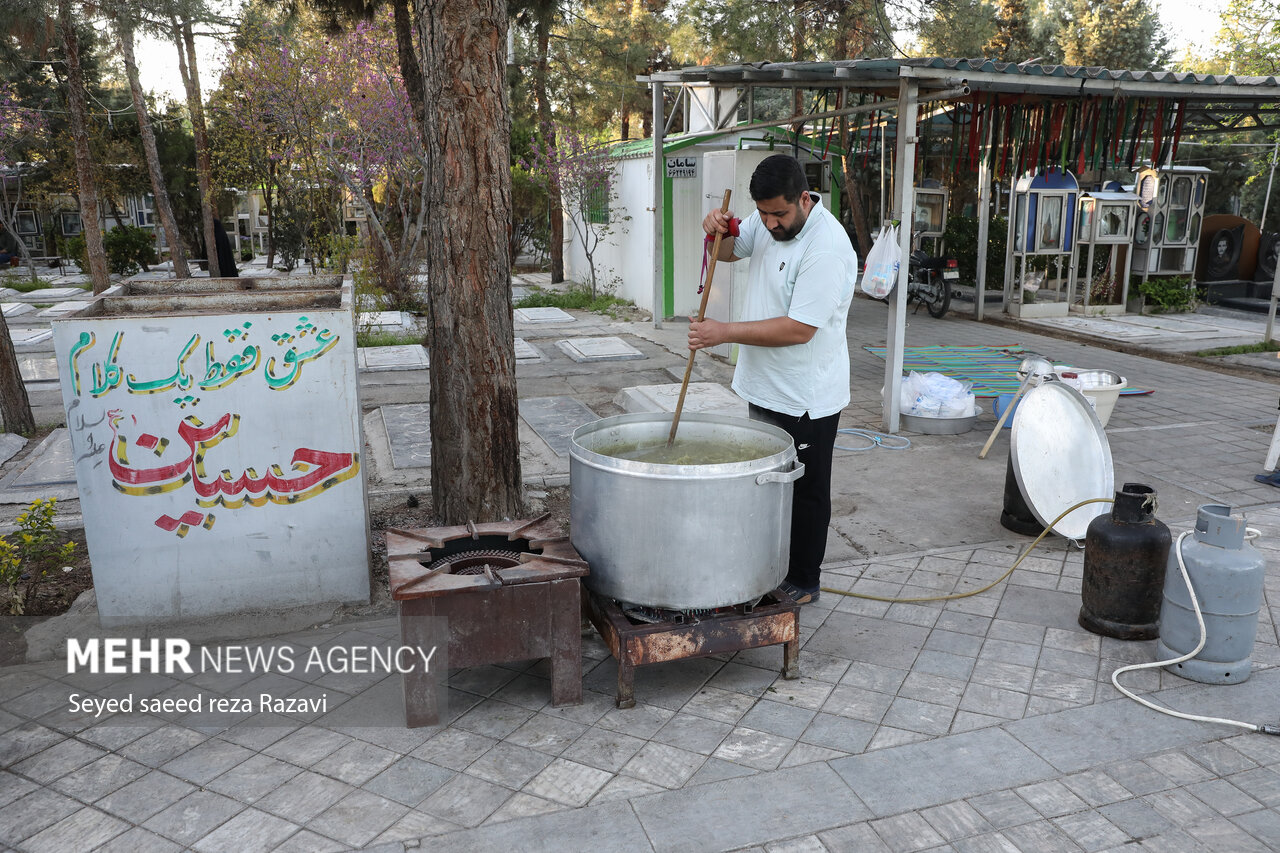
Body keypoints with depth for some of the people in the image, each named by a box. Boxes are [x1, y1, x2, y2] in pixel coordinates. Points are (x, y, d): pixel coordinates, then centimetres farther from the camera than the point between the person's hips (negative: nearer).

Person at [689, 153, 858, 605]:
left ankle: (804, 582, 23)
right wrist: (719, 231, -7)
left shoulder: (827, 247, -25)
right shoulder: (768, 220, 1)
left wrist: (724, 333, -26)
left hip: (805, 398, -8)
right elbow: (729, 251, 18)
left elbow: (799, 329, -28)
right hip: (765, 386, 9)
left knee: (806, 492, 7)